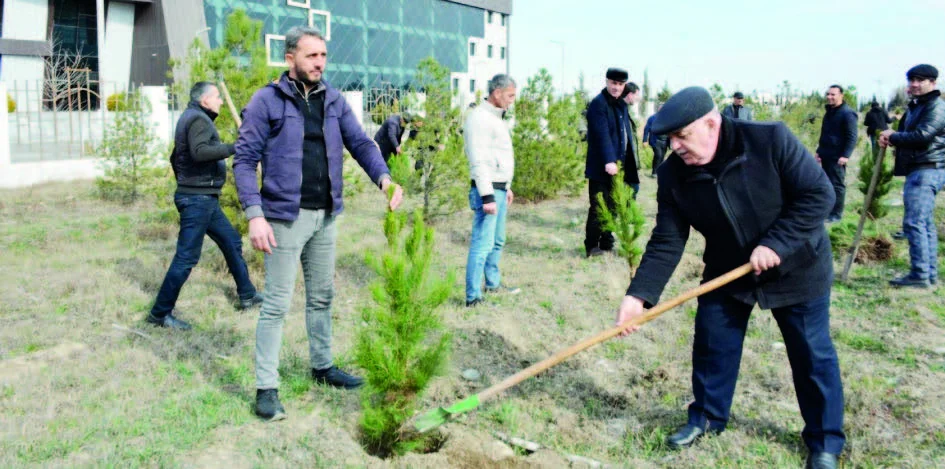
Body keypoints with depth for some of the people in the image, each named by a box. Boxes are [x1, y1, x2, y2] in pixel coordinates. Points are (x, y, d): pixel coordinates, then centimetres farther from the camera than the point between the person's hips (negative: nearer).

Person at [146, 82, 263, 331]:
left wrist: (185, 182, 31)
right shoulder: (198, 119, -13)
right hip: (198, 199, -11)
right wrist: (233, 148, -29)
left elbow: (175, 157, 25)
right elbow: (199, 151, -31)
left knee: (231, 242, 17)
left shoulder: (189, 118, 18)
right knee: (186, 256, -7)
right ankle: (160, 313, 0)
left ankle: (247, 295, 26)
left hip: (204, 198, 11)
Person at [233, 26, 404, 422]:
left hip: (326, 216, 6)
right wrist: (255, 215, -20)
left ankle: (322, 366, 34)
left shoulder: (334, 101, 7)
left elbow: (360, 142, 1)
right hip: (286, 217, -5)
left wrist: (384, 176, -19)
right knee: (277, 304, -1)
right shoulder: (267, 101, -8)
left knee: (322, 296, 18)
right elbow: (245, 160, -11)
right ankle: (266, 388, 9)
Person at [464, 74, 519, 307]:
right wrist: (487, 196, -23)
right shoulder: (479, 118, -15)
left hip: (499, 189, 10)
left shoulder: (497, 117, 16)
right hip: (487, 190, -10)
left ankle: (493, 283, 32)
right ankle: (473, 297, -6)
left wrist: (507, 187, 24)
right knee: (482, 244, -9)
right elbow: (479, 161, -20)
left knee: (497, 241, 19)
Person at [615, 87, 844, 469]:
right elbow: (666, 242, -15)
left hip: (796, 268, -3)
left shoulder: (771, 140, -27)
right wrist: (639, 295, -25)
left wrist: (775, 244, -30)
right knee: (711, 347, 9)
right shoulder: (672, 174, -16)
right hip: (728, 272, 3)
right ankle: (706, 417, 33)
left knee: (812, 355, 7)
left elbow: (819, 194, -22)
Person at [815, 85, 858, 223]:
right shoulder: (829, 112, 17)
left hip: (837, 157, -9)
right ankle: (828, 210, 21)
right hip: (826, 155, 9)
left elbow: (852, 137, -16)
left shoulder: (847, 113, -12)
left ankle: (836, 214, 1)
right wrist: (819, 150, 22)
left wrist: (846, 155, -23)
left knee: (837, 185, -4)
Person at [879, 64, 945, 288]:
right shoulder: (915, 107, 21)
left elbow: (922, 136, -22)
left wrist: (892, 137, -9)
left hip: (927, 171, -11)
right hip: (918, 170, 11)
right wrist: (891, 137, 0)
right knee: (925, 224, 12)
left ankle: (920, 275, -13)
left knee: (914, 222, -14)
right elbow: (908, 135, 22)